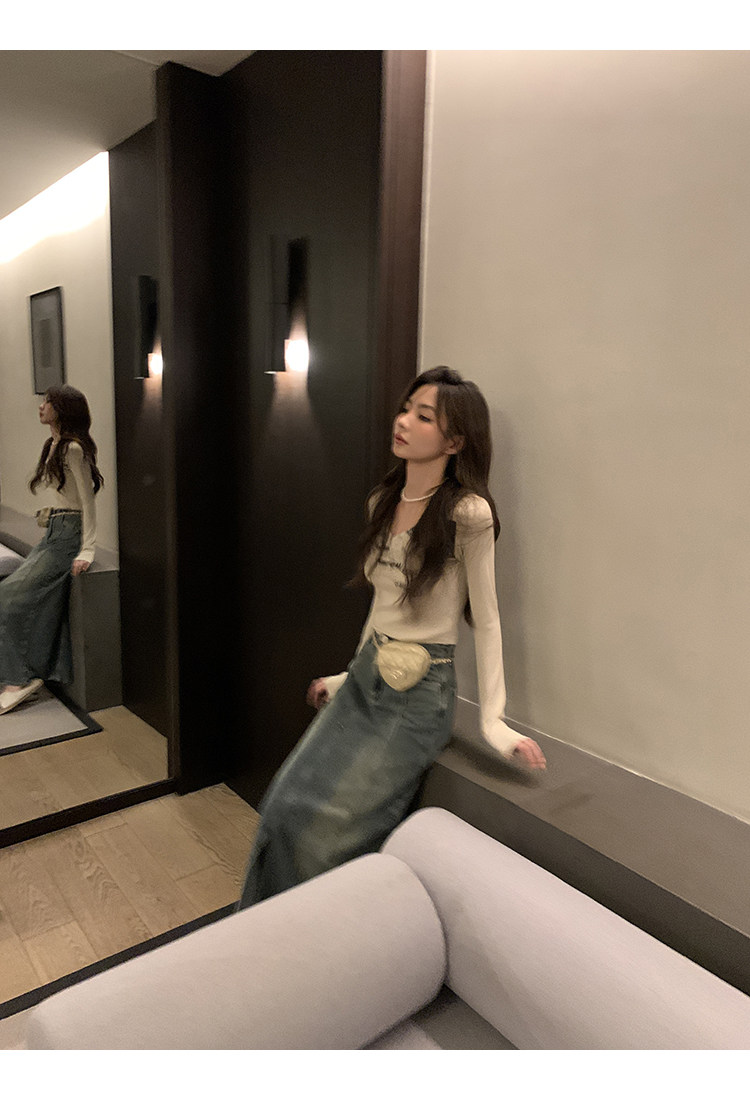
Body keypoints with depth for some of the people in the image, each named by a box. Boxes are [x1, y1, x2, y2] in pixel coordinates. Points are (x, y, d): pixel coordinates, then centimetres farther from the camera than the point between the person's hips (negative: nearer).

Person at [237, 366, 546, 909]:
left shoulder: (467, 512, -15)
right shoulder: (384, 500, 7)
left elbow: (485, 619, -9)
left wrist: (493, 721, -7)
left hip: (420, 693, -6)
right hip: (367, 678, 7)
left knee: (320, 822, -8)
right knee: (284, 805, 2)